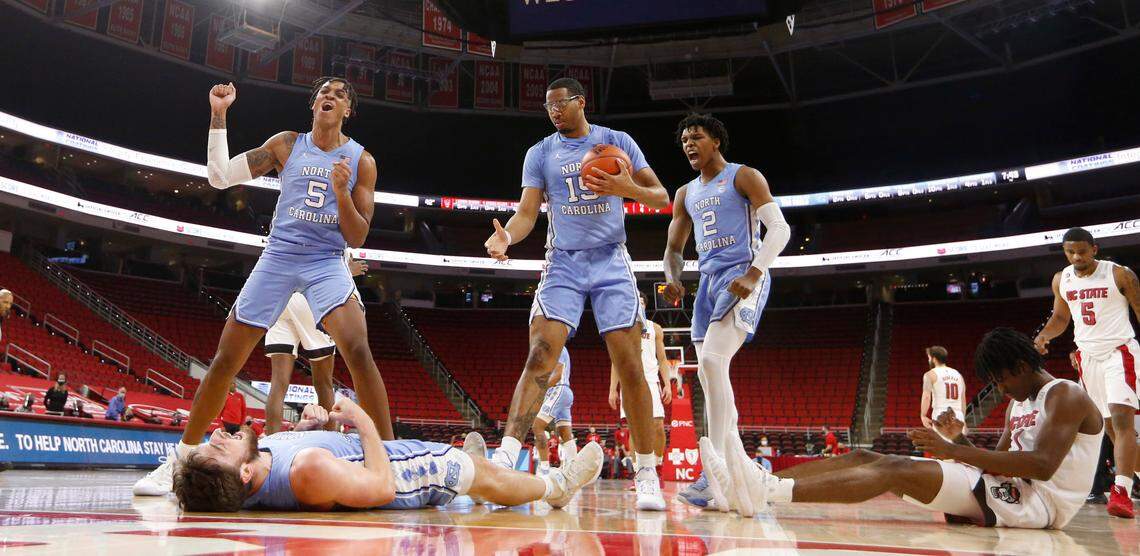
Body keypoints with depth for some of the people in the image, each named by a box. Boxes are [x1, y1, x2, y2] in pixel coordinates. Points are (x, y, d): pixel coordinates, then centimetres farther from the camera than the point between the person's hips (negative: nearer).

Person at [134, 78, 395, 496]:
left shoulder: (361, 160, 2)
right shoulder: (287, 144, 7)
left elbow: (357, 238, -2)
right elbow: (219, 176, 3)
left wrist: (341, 191, -19)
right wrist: (218, 115, -3)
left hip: (327, 264, -2)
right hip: (277, 258, 2)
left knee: (358, 351, -25)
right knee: (226, 359, 3)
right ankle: (179, 461, 18)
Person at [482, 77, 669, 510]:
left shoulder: (617, 142, 5)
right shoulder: (540, 153, 9)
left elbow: (662, 198, 3)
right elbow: (527, 213, 1)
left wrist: (627, 188, -19)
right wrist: (507, 236, -22)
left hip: (611, 263, -1)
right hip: (562, 265, 1)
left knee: (630, 366, -6)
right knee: (539, 358, -16)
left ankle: (647, 474, 4)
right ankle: (506, 457, -20)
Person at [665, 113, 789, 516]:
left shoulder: (744, 177, 0)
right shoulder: (686, 194, 19)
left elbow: (779, 229, -9)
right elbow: (674, 247, 23)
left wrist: (753, 274, -23)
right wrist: (673, 279, 1)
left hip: (742, 278, -8)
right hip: (708, 282, 8)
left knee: (712, 360, -26)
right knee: (708, 375, 5)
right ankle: (744, 472, 14)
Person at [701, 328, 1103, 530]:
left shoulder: (1066, 397, -5)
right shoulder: (1018, 405, 23)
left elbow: (1042, 466, -21)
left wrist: (953, 451, -24)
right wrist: (960, 439, 2)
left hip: (1042, 500, -8)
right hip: (1009, 490, 8)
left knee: (897, 470, -27)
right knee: (865, 458, -6)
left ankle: (768, 490, -40)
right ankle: (764, 484, -19)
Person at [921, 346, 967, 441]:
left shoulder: (931, 374, 3)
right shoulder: (958, 374, 20)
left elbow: (926, 396, -10)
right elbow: (963, 400, 22)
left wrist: (923, 416, -14)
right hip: (958, 417, 5)